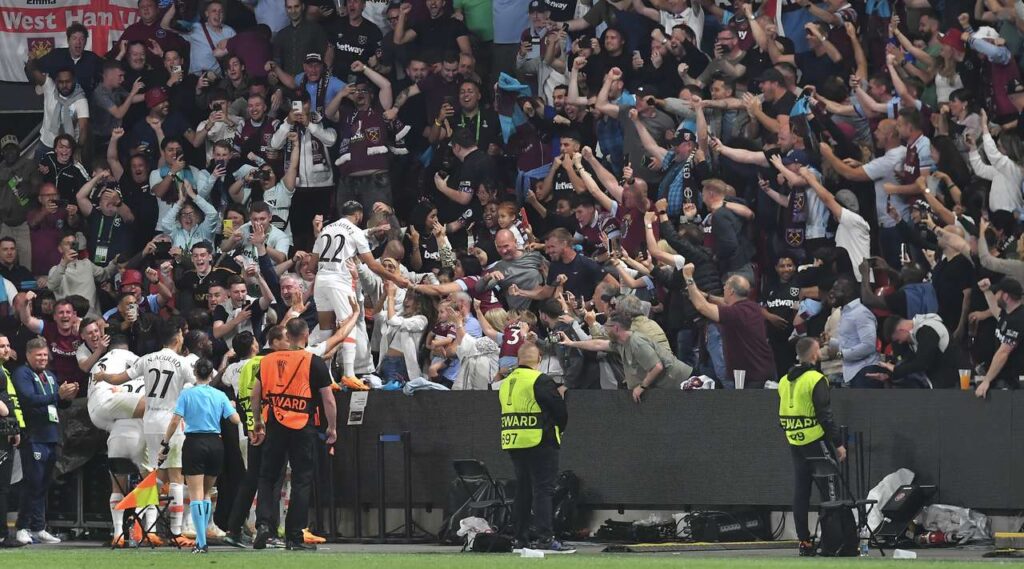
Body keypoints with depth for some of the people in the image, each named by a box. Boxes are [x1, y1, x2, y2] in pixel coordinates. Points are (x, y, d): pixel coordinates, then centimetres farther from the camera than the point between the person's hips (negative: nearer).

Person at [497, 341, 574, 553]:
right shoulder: (540, 381, -11)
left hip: (512, 445, 7)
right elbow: (559, 410, -11)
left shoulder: (506, 383, 13)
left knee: (523, 490, 14)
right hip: (539, 443, -7)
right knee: (543, 490, -8)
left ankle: (520, 539, 14)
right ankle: (545, 538, -14)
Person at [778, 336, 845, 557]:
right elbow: (825, 416, -17)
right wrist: (838, 444, -13)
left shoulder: (784, 382, 11)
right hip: (817, 442, -7)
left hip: (795, 444, 7)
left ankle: (804, 542, 8)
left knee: (801, 493, 7)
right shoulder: (815, 380, -13)